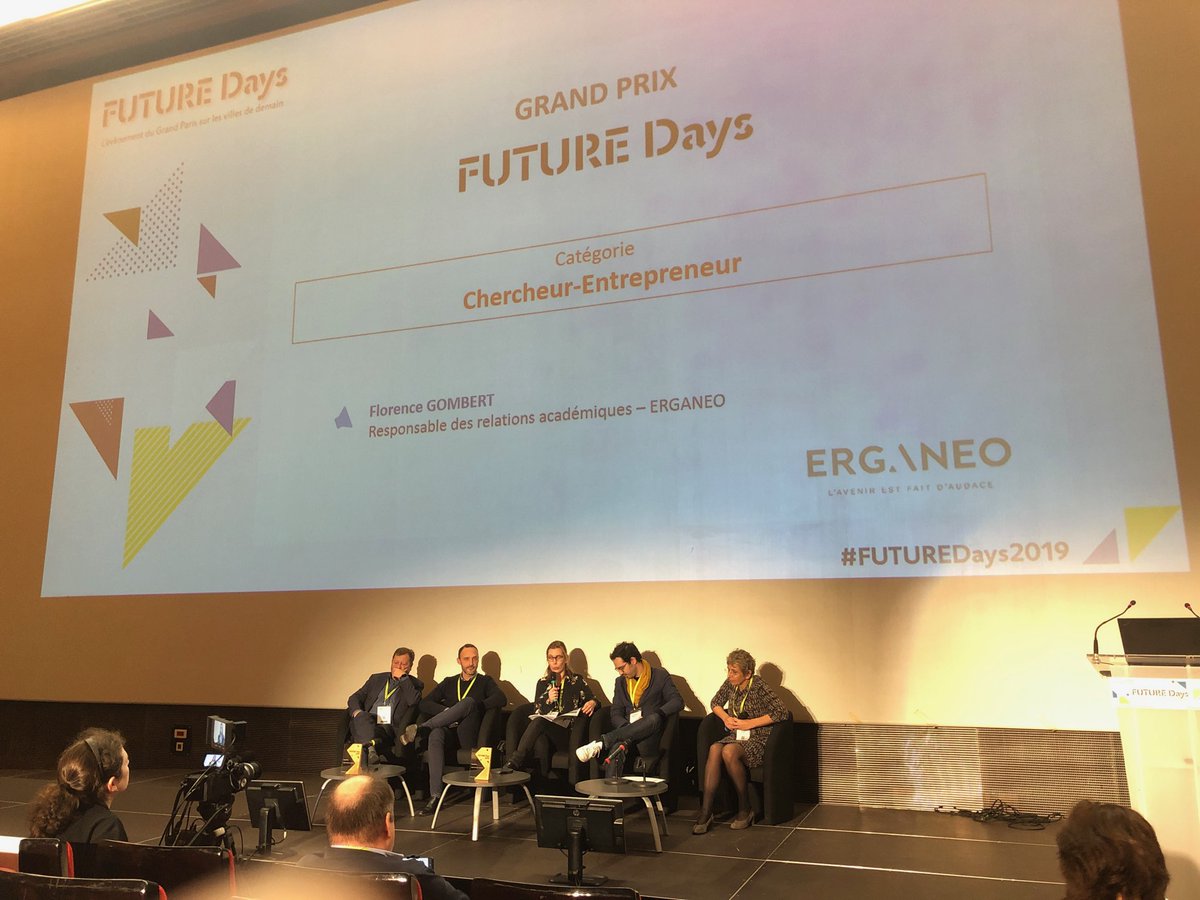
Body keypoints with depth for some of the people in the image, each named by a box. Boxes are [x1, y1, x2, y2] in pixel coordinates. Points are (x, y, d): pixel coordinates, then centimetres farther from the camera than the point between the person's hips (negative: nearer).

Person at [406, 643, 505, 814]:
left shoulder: (486, 681, 18)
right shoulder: (449, 683, 25)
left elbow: (500, 699, -3)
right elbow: (425, 704, 13)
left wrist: (475, 707, -13)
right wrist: (447, 711, -5)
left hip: (468, 736, -2)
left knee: (469, 701, -30)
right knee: (436, 734, -35)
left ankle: (421, 729, -35)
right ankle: (434, 796, -40)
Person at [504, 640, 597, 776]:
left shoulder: (577, 680, 17)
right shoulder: (542, 683, 22)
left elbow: (592, 700, 14)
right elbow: (537, 711, 14)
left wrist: (593, 703, -11)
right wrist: (548, 700, -7)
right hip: (544, 726, 2)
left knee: (539, 722, -35)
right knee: (539, 739, -38)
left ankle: (515, 761, -42)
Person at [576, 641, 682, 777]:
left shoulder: (660, 676, 8)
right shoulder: (620, 682, 19)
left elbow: (678, 702, -3)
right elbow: (616, 714, 12)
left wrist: (658, 714, -19)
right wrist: (627, 727, -11)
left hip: (649, 741, -2)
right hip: (627, 733, 2)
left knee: (654, 719, -38)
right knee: (617, 746, -36)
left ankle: (601, 742, -40)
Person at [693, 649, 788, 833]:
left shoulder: (759, 687, -12)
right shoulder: (730, 684, 7)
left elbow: (781, 712, -17)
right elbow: (715, 703, 23)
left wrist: (749, 723, -15)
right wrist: (726, 718, 0)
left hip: (758, 739, -5)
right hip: (736, 736, 5)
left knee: (729, 751, -35)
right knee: (714, 749, -29)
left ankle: (745, 809, -17)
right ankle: (705, 812, -30)